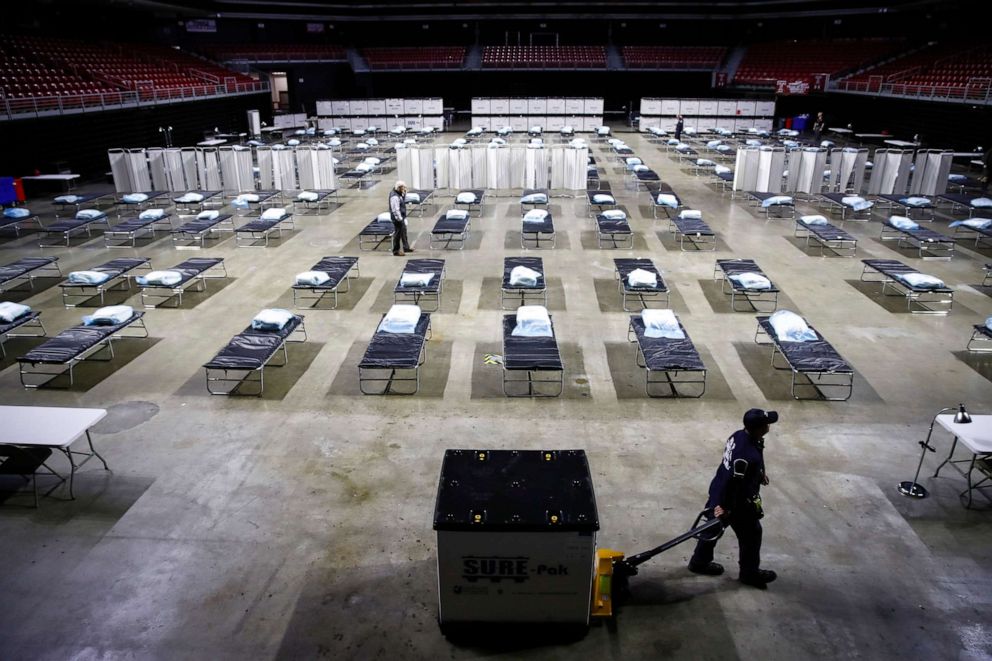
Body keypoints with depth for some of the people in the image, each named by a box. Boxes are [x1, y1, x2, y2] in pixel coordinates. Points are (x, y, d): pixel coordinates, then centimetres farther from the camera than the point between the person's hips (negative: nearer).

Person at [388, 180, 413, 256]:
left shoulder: (399, 194, 6)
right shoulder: (394, 196, -24)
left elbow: (403, 201, 20)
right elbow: (395, 209, -25)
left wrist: (404, 193, 3)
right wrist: (400, 219, -22)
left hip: (402, 217, 10)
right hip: (397, 218, -10)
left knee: (404, 232, 21)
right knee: (397, 234, -1)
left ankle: (406, 247, 35)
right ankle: (396, 251, 8)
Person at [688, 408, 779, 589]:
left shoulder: (739, 435, -7)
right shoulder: (749, 455, -36)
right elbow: (732, 482, -31)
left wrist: (759, 473, 26)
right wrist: (724, 506, -22)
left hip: (719, 491, 9)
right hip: (736, 501, -9)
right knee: (751, 534, 14)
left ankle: (700, 561, 40)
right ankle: (750, 573, 34)